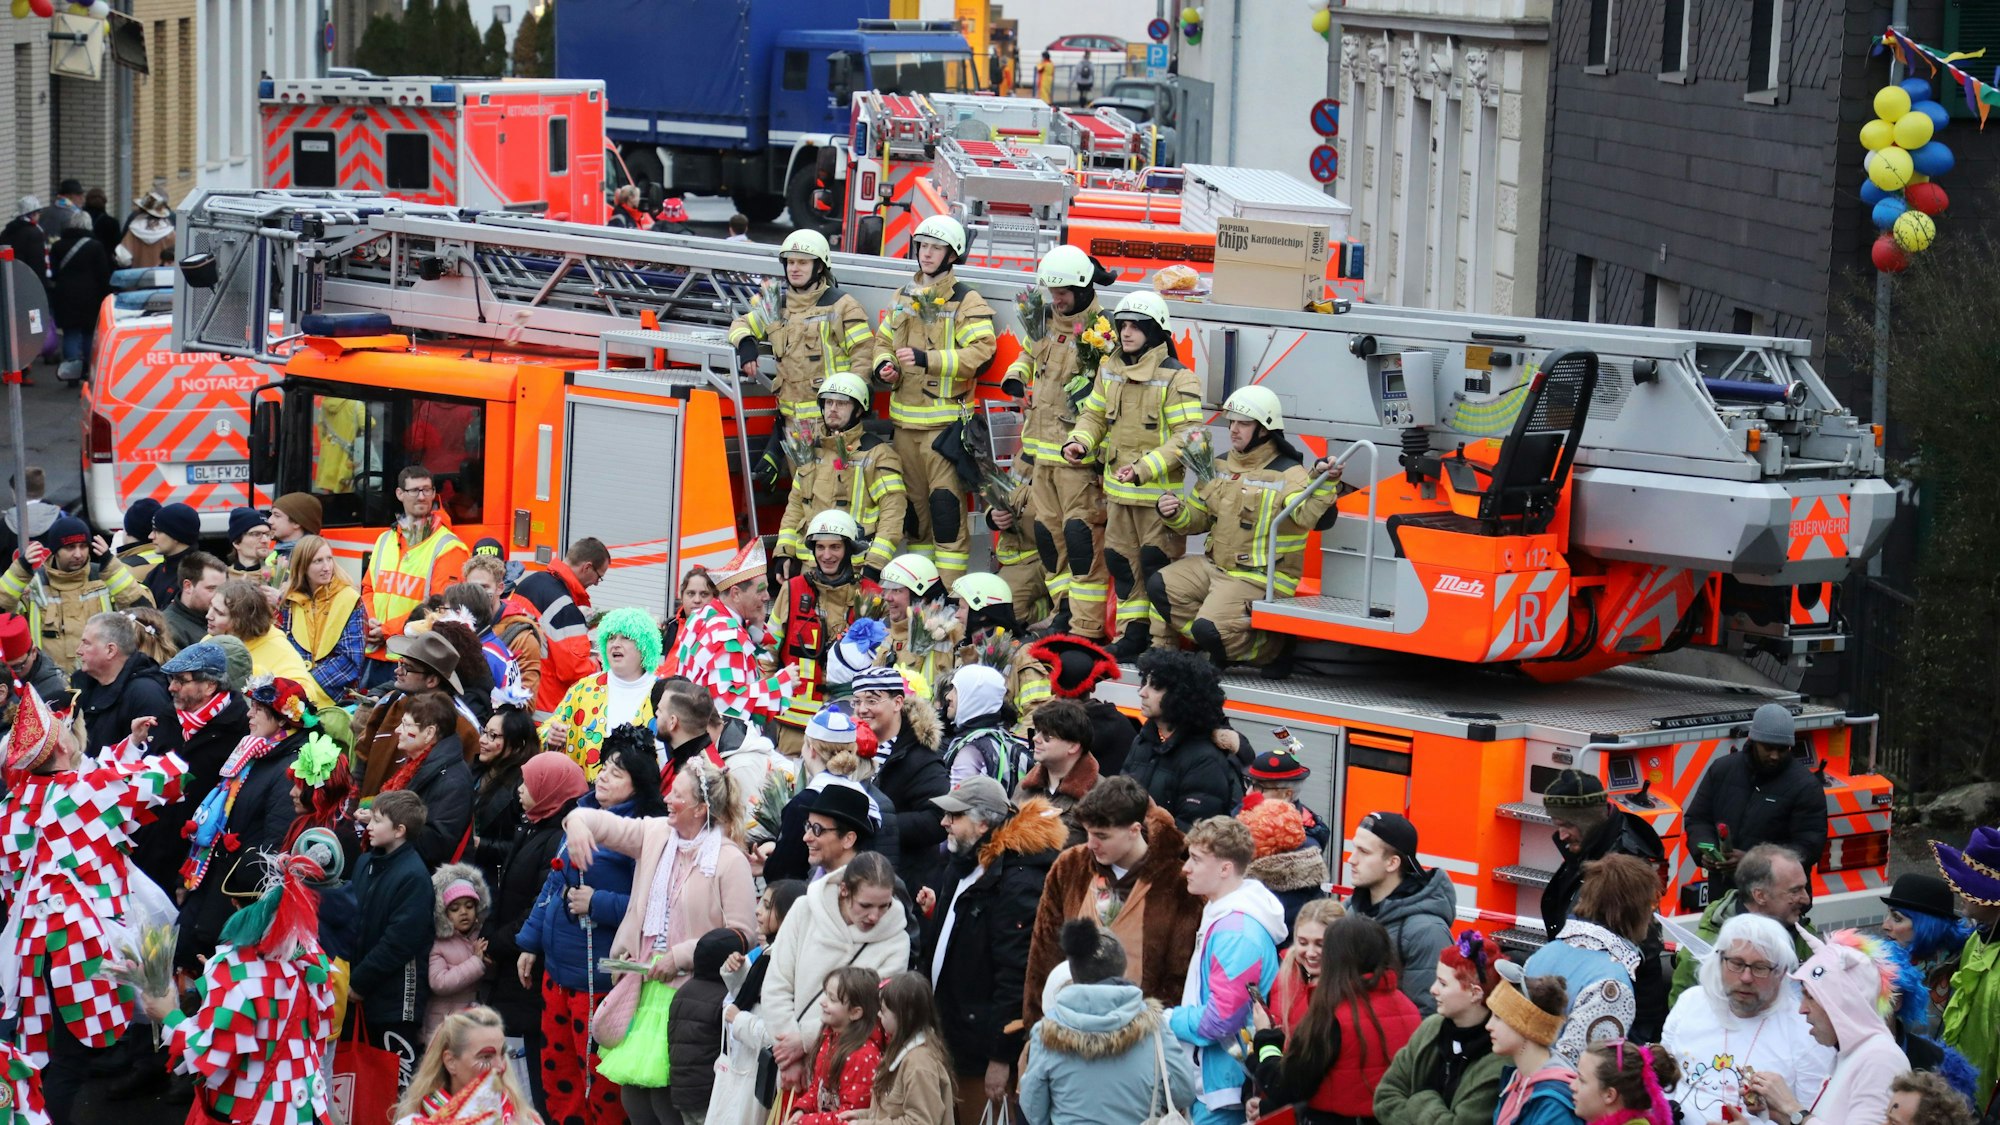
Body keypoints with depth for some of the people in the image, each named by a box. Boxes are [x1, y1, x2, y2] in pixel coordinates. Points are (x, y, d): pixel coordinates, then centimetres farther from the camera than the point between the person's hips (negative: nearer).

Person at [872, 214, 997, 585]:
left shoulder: (966, 301, -6)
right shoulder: (904, 297, 15)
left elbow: (981, 352, -17)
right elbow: (884, 340, 25)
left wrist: (927, 359, -23)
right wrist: (883, 365, 2)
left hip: (945, 419, -7)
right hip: (905, 418, 7)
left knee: (945, 501, -11)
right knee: (914, 501, 12)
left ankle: (951, 588, -9)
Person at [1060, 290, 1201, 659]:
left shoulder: (1176, 378, -14)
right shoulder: (1110, 372, 8)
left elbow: (1187, 436, -18)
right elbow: (1094, 414, 18)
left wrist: (1145, 468, -28)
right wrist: (1078, 442, -5)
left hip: (1159, 492, -7)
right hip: (1118, 489, 7)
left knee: (1158, 564, -4)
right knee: (1122, 560, 13)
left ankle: (1163, 642, 2)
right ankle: (1133, 632, 24)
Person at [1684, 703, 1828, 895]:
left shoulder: (1804, 786, -7)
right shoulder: (1722, 769, 6)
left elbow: (1808, 847, -12)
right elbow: (1697, 819, 13)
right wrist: (1705, 850, -11)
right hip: (1723, 894, 4)